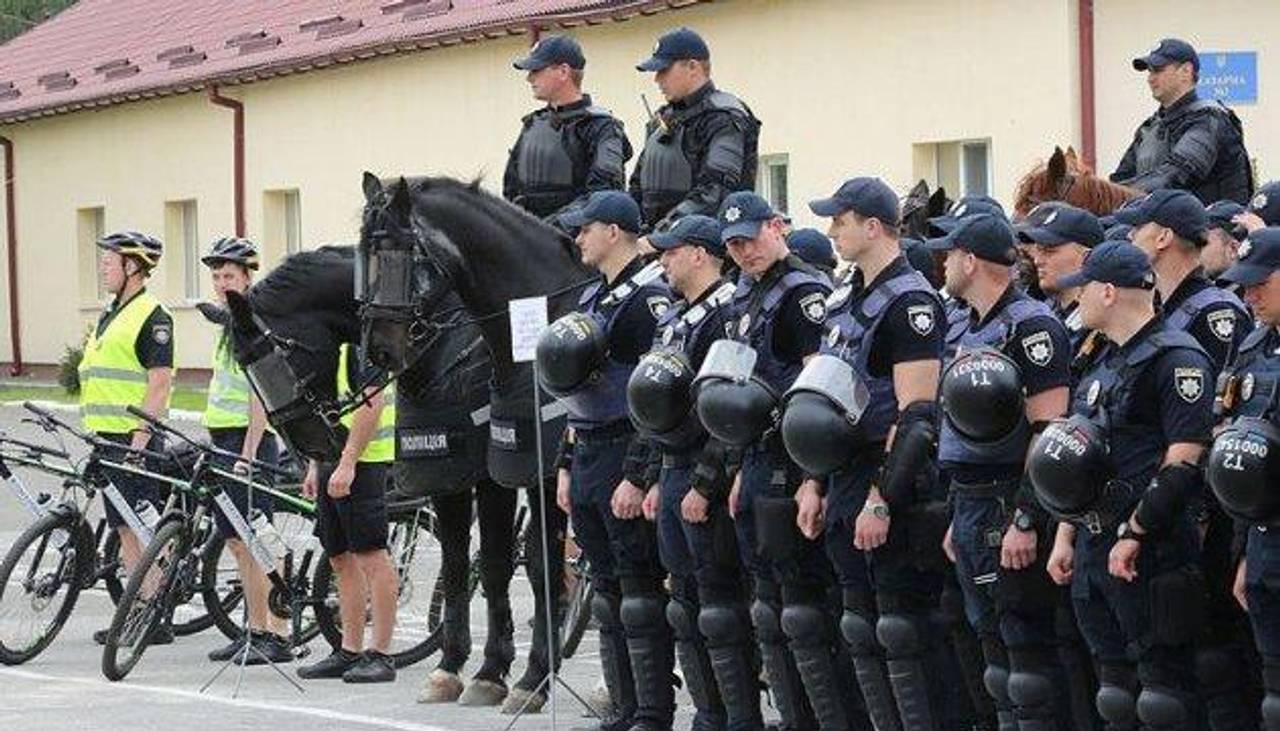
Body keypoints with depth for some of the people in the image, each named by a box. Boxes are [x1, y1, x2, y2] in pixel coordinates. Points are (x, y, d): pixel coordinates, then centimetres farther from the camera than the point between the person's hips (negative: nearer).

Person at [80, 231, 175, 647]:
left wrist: (139, 440, -22)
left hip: (135, 439, -10)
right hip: (107, 439, 10)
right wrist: (91, 430, 21)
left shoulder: (151, 316, -11)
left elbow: (160, 383, -17)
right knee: (125, 530, 11)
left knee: (138, 531, -9)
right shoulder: (111, 315, 18)